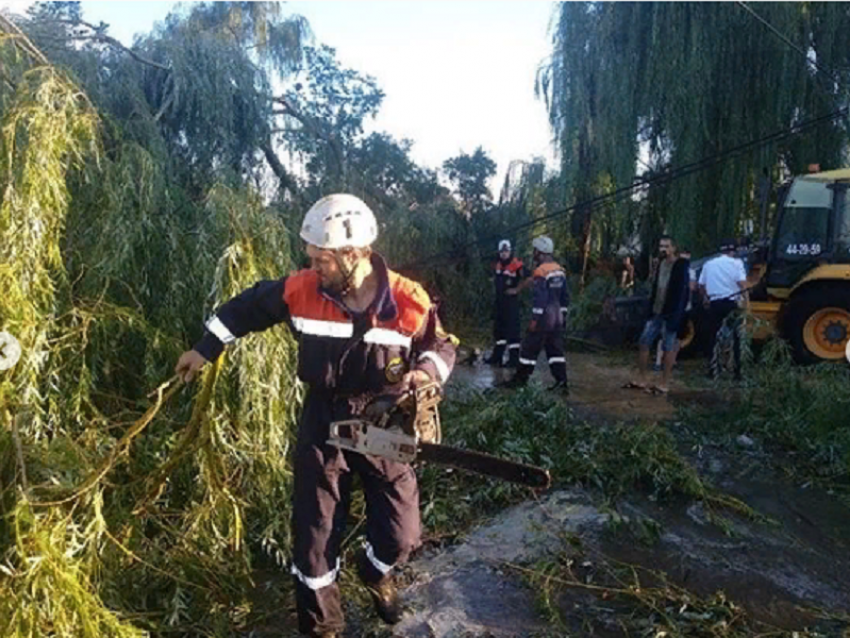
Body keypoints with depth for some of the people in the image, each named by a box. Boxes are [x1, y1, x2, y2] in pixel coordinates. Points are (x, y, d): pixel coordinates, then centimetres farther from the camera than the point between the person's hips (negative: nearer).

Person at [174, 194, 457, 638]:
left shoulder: (409, 301, -17)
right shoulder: (302, 290, -14)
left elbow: (441, 346, 0)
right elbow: (249, 307, 4)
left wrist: (426, 371, -22)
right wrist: (206, 349, 8)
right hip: (322, 421, 0)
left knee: (401, 534, 6)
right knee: (315, 531, 7)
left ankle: (375, 573, 44)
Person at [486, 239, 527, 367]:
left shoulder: (516, 265, -13)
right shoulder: (498, 265, 13)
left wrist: (516, 289, -15)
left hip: (511, 301, -9)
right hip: (500, 300, 9)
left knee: (512, 329, -8)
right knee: (499, 328, 14)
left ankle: (514, 358, -5)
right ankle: (497, 356, 24)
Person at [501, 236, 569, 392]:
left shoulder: (540, 271, -16)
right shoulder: (559, 270, 10)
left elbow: (540, 298, -21)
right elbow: (565, 295, 15)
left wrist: (534, 319, -17)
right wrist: (563, 314, 21)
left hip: (543, 317, -8)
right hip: (557, 317, 8)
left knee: (530, 348, 2)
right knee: (555, 349, 11)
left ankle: (520, 379, 9)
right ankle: (561, 381, 9)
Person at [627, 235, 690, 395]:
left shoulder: (680, 267, -12)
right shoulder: (660, 264, 10)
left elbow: (683, 293, -16)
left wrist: (676, 316, -21)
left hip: (670, 314, -7)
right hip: (656, 313, 7)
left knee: (669, 348, 1)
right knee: (644, 343, 8)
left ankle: (665, 385, 9)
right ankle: (641, 380, 19)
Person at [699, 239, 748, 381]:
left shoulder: (709, 264, 10)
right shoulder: (736, 263, -1)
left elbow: (701, 286, 14)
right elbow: (742, 284, -15)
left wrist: (705, 298, 29)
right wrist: (745, 300, -10)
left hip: (714, 304, 3)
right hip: (731, 303, -3)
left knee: (713, 337, 10)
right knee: (735, 338, 3)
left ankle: (712, 371, 11)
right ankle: (737, 372, 2)